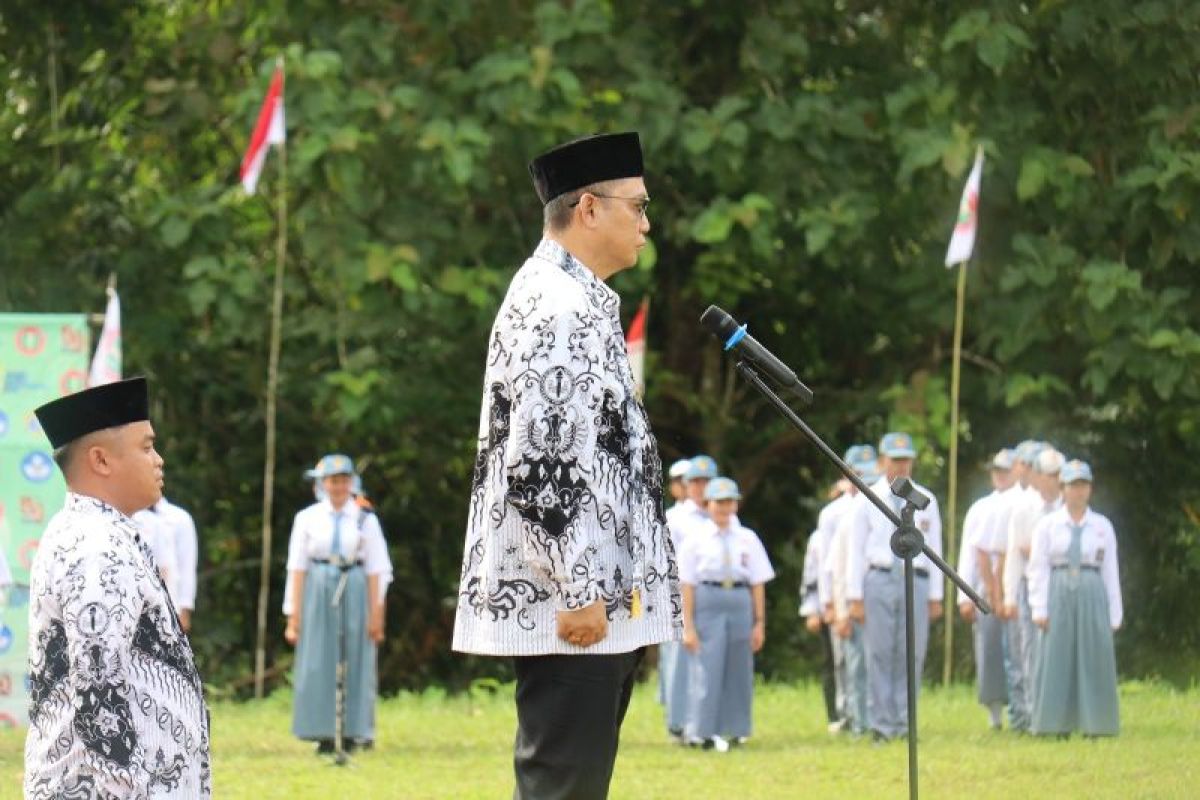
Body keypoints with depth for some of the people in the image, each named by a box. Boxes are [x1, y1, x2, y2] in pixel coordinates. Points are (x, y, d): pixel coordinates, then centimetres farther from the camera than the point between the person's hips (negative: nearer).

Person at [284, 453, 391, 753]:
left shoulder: (366, 520, 6)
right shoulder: (307, 519, 6)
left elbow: (375, 570, 4)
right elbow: (297, 568, 5)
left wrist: (376, 613, -2)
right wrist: (294, 613, 0)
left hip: (355, 591, 0)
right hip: (318, 591, 0)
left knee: (355, 661, -1)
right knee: (318, 663, -2)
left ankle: (354, 733, 6)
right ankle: (324, 736, 2)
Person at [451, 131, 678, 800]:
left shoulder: (579, 302, 19)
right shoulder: (553, 308, -15)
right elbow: (536, 464, -22)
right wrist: (579, 590, -22)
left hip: (596, 596, 11)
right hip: (572, 611, -11)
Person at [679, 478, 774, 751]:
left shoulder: (747, 539, 8)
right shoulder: (696, 540, 1)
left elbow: (758, 583, 9)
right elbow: (687, 585, 0)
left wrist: (759, 623, 5)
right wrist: (688, 626, -5)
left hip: (740, 603, 3)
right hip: (707, 603, -3)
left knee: (739, 670, 6)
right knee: (707, 667, -8)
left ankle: (734, 730, 16)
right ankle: (701, 731, -3)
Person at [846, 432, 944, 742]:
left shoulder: (926, 500, 10)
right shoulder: (868, 500, 6)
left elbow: (935, 548, 10)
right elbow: (856, 550, 5)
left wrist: (936, 596, 6)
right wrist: (855, 596, 0)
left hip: (915, 581, 1)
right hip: (879, 579, -1)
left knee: (911, 656, 0)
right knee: (880, 656, -3)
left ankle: (905, 724, 6)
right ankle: (882, 725, 1)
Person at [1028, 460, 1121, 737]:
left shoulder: (1102, 526, 10)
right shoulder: (1048, 525, 7)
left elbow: (1110, 571, 10)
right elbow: (1037, 569, 4)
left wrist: (1114, 615, 6)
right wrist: (1039, 609, -4)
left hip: (1092, 596, 1)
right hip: (1058, 595, -1)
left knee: (1094, 661, -2)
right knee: (1056, 662, -2)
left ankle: (1095, 725, 3)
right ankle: (1057, 726, 3)